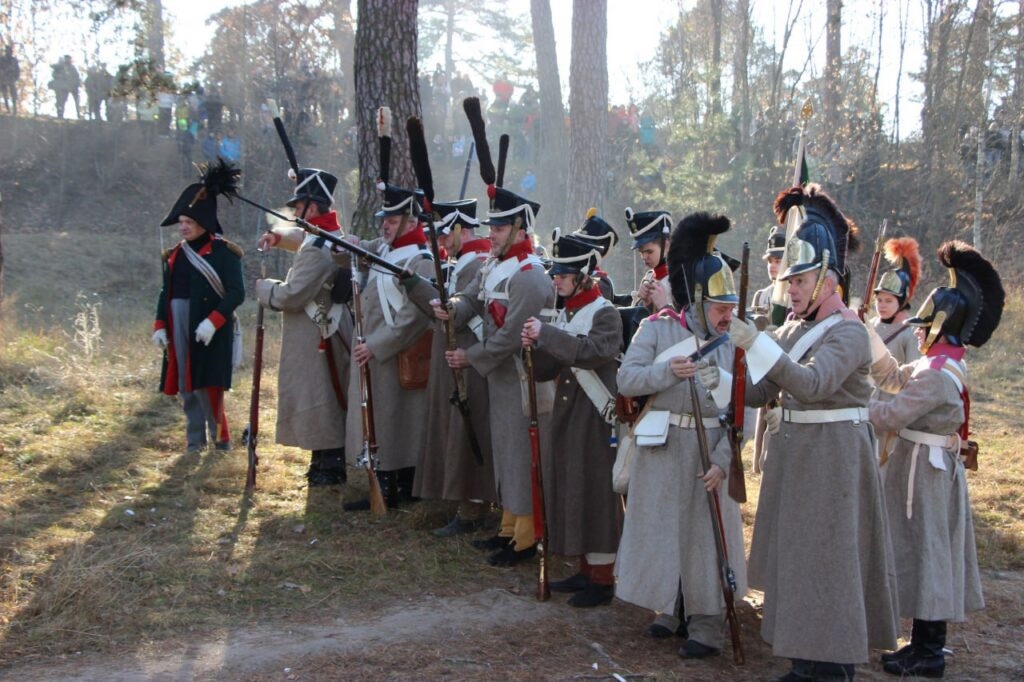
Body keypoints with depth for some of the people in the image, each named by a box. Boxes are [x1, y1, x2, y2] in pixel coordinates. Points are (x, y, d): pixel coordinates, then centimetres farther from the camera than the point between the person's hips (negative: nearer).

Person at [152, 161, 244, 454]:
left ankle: (220, 438, 9)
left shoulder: (224, 252, -7)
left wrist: (213, 322, -22)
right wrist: (160, 325, 5)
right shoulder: (176, 254, 11)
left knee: (207, 385, -7)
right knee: (186, 387, 8)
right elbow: (167, 292, 16)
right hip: (180, 329, 6)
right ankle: (195, 441, 17)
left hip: (209, 332, -6)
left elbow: (236, 293, -12)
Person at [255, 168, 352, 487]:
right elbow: (302, 235, 30)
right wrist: (279, 235, 10)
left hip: (315, 337, -10)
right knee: (325, 398, 17)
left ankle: (330, 466, 6)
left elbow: (291, 296, -23)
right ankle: (325, 460, 27)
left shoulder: (317, 250, -23)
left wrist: (264, 287, -5)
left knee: (320, 399, -2)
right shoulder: (334, 237, 8)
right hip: (329, 328, 10)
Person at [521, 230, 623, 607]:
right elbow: (548, 370, 13)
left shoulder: (605, 313, -11)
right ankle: (586, 569, 25)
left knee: (597, 494, -2)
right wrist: (534, 347, -6)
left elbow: (591, 351, -31)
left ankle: (603, 579, 7)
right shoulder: (564, 314, 12)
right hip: (565, 416, 8)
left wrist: (545, 333, -30)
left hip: (595, 419, -8)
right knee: (570, 491, 12)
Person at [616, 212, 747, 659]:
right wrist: (667, 372, -24)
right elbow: (625, 380, -8)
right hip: (662, 449, 0)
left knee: (707, 537, 5)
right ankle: (667, 609, 29)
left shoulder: (735, 342, -3)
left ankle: (706, 627, 16)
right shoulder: (657, 328, -3)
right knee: (661, 530, 10)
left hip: (711, 451, 0)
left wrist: (722, 461, -14)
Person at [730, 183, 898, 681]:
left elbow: (812, 383, -32)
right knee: (796, 551, 14)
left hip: (833, 454, -8)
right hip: (793, 450, 9)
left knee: (825, 555, -3)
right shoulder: (792, 329, 10)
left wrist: (757, 345, -37)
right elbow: (759, 392, 9)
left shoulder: (848, 333, -15)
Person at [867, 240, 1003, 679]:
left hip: (924, 469, -10)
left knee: (923, 551, -3)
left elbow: (892, 416, -23)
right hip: (935, 466, 10)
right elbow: (893, 376, 14)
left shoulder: (938, 375, -23)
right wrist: (867, 333, 6)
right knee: (930, 552, 16)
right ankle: (930, 642, 27)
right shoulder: (944, 364, 9)